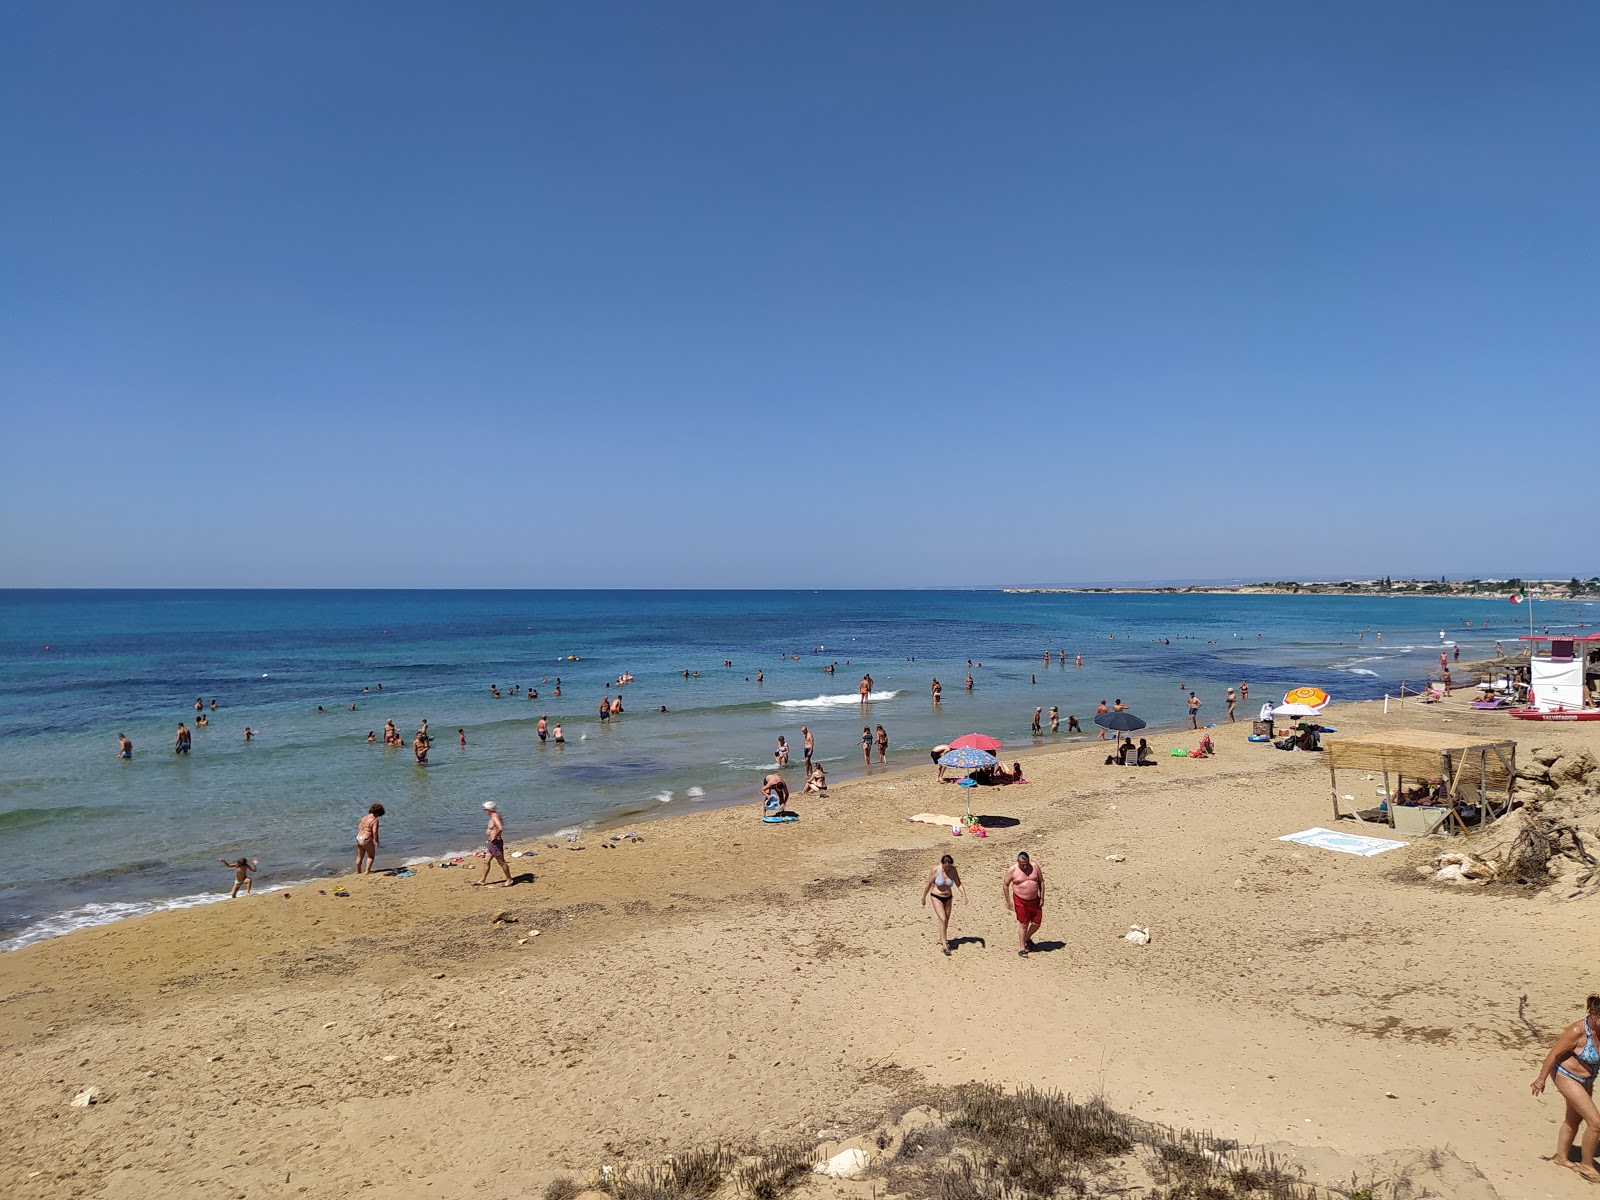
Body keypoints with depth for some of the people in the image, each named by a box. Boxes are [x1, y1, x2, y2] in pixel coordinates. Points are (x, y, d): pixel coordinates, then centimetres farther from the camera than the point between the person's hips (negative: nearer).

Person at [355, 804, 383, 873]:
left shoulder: (364, 817, 7)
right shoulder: (375, 820, -16)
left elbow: (359, 829, 13)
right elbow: (374, 832, -20)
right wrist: (377, 842, -9)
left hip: (358, 838, 7)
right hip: (366, 840, -7)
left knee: (360, 856, 23)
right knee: (371, 856, 11)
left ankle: (358, 871, 32)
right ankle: (368, 871, 4)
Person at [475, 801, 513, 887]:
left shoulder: (495, 817, -20)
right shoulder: (493, 816, 11)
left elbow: (500, 828, -34)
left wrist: (494, 836, -23)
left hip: (496, 842, -10)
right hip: (490, 843, 10)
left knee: (501, 862, -1)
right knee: (486, 861, 12)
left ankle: (509, 880, 9)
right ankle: (483, 880, 20)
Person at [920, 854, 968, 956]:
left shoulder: (953, 870, -15)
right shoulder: (935, 870, -22)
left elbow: (959, 884, -10)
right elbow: (928, 885, -11)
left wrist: (964, 896, -25)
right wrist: (923, 899, -2)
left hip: (948, 898, 4)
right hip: (936, 897, -4)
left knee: (946, 921, 15)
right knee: (943, 920, -17)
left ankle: (941, 940, 37)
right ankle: (945, 945, -12)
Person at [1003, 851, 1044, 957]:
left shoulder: (1035, 867, -7)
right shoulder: (1012, 870, -13)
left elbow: (1041, 882, 4)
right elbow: (1005, 885, -4)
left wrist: (1042, 898, 0)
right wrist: (1008, 901, -4)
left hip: (1034, 900, 3)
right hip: (1020, 901, -3)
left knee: (1037, 923, 8)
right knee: (1023, 924, 0)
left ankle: (1027, 938, 35)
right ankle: (1021, 948, 12)